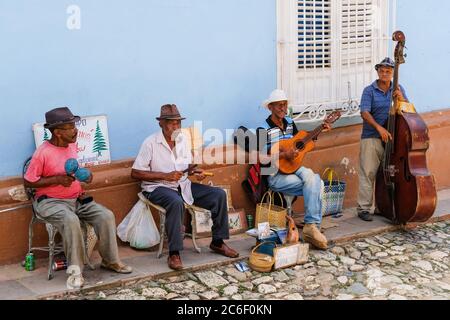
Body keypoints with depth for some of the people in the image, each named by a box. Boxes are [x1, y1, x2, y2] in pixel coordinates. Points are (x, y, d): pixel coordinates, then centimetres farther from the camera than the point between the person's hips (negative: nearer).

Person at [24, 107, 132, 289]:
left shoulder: (72, 146, 5)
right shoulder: (43, 153, -17)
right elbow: (28, 182, -13)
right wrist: (57, 179, -20)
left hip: (76, 199, 7)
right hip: (50, 201, -7)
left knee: (106, 216, -12)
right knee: (71, 220, -36)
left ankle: (111, 261, 3)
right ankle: (75, 270, -24)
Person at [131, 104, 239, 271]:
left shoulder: (184, 139, 7)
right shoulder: (151, 143, -12)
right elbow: (135, 173, -13)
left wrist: (195, 172, -6)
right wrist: (166, 176, -19)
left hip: (183, 185, 7)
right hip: (158, 187, -6)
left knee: (219, 194, -6)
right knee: (176, 202, -40)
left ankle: (217, 242, 6)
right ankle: (174, 254, -31)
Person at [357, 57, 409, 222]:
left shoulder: (398, 89, 10)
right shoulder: (369, 90, -2)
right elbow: (365, 113, -12)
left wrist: (401, 99, -13)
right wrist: (379, 128, -25)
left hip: (391, 136, 4)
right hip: (371, 137, -4)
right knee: (368, 172, -7)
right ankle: (363, 208, -3)